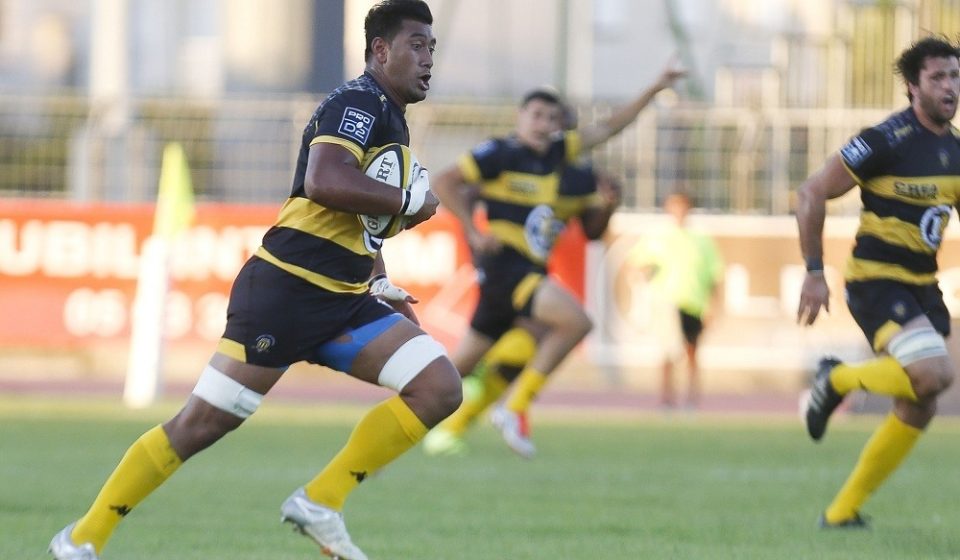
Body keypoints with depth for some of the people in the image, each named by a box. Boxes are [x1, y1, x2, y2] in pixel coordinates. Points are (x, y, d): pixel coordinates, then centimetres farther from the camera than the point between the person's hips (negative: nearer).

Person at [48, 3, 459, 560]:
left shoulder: (389, 119, 19)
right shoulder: (358, 103, -11)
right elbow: (323, 183, -29)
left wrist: (380, 283, 20)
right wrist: (411, 200, -18)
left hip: (343, 303, 9)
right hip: (287, 289, -9)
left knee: (441, 387, -6)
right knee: (204, 422, -7)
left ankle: (321, 502, -3)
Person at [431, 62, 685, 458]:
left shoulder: (556, 153, 13)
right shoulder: (500, 154, -7)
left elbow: (607, 128, 19)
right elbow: (444, 183, -7)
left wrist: (655, 89, 14)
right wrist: (474, 232, -14)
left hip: (529, 270, 8)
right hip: (503, 262, -8)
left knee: (461, 365, 13)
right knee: (575, 321, -22)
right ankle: (516, 407, -16)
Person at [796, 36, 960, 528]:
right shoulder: (887, 141, -16)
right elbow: (811, 195, -13)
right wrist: (814, 272, -14)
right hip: (876, 281, -8)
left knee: (918, 410, 6)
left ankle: (842, 511, 18)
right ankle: (838, 379, 1)